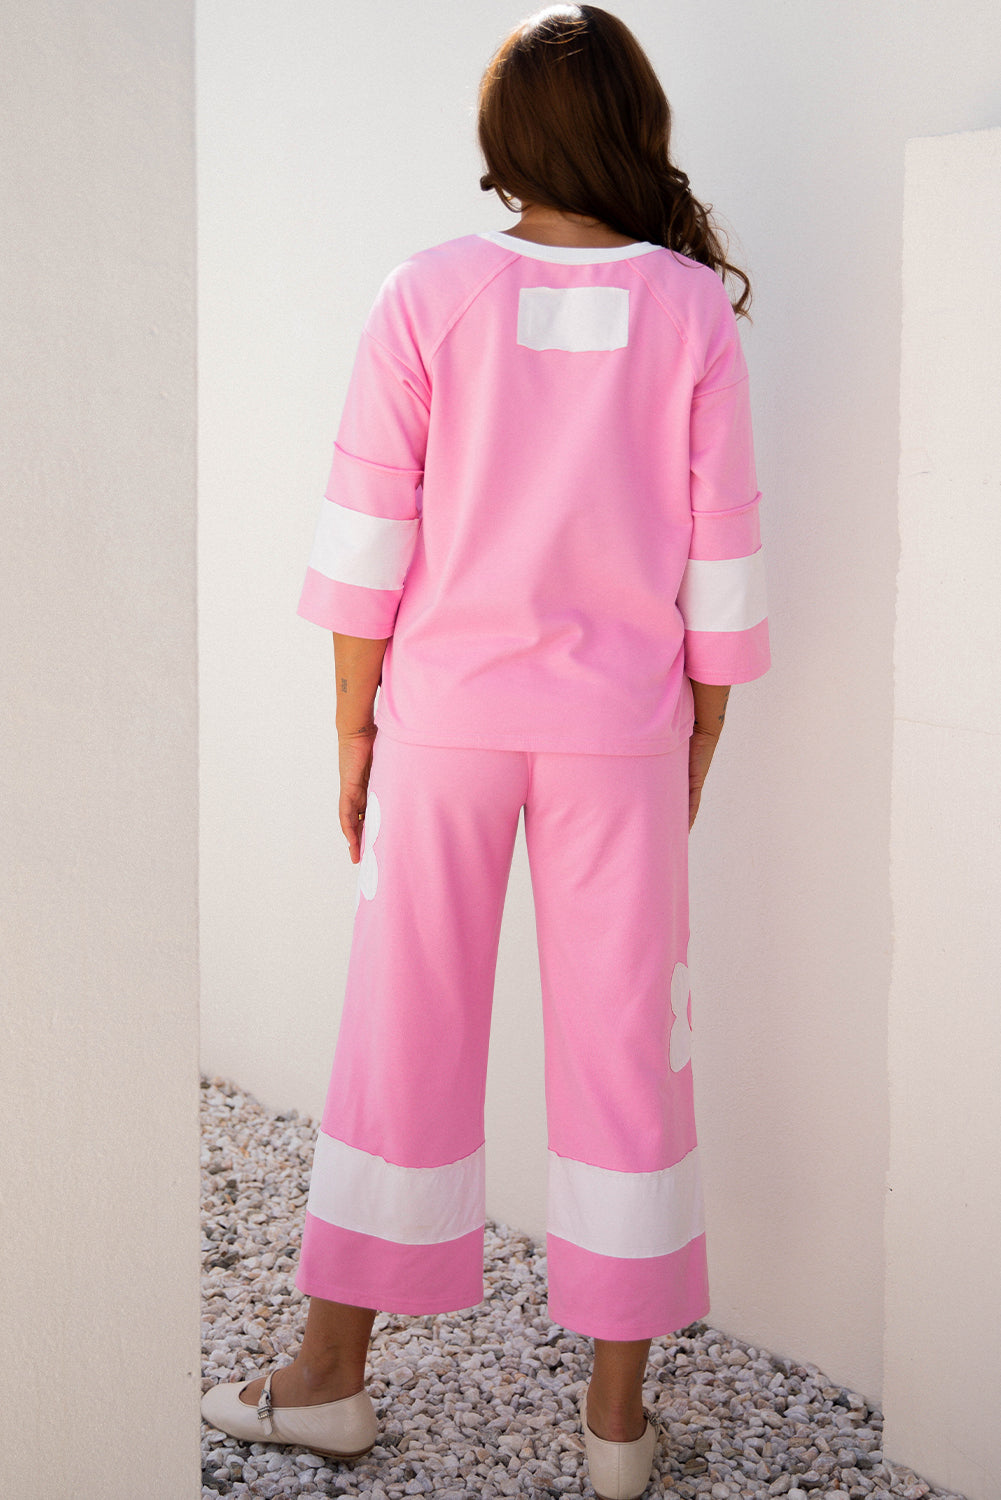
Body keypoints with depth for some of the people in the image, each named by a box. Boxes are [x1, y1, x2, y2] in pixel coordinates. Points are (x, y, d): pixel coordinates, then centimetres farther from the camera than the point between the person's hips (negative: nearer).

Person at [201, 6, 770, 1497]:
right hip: (620, 726, 0)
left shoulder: (428, 297, -6)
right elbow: (720, 562, -3)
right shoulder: (693, 314, -5)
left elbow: (369, 538, -6)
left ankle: (335, 1371, 21)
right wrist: (696, 756, 7)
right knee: (621, 1044, 8)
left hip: (448, 708, 0)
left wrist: (353, 730, 4)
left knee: (407, 1032, 10)